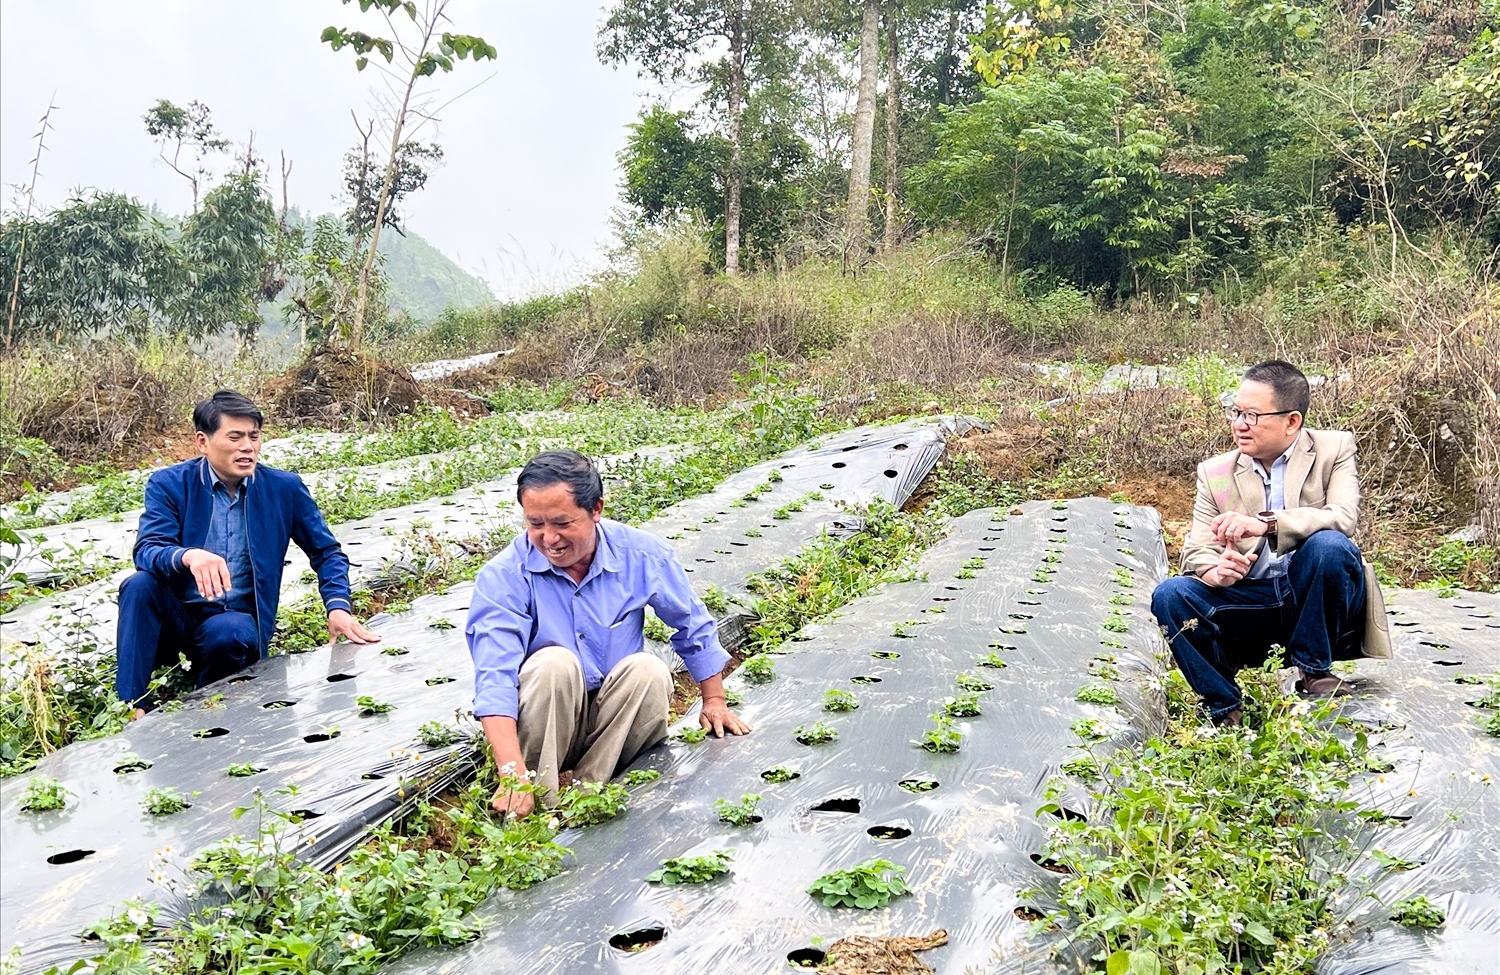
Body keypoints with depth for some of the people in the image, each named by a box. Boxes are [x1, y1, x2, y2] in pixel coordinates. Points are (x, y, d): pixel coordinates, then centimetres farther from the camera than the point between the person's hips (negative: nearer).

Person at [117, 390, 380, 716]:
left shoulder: (284, 488, 0)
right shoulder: (169, 484, -3)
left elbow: (327, 552, 7)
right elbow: (146, 551, -17)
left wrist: (338, 608, -12)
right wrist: (188, 556, -41)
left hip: (238, 619, 0)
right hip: (176, 616, 1)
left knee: (228, 632, -35)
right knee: (139, 584, -30)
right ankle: (130, 708, -29)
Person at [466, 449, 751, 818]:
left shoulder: (640, 555, -9)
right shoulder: (503, 577, -16)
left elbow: (693, 625, 7)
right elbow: (495, 678, -28)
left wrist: (714, 700, 11)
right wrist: (513, 772, -40)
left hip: (617, 720, 2)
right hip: (543, 728, -2)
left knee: (648, 670, -26)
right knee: (555, 663, -31)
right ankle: (534, 807, -23)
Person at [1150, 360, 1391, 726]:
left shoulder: (1334, 449, 2)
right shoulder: (1215, 473, 8)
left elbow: (1344, 517, -17)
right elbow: (1196, 552, 1)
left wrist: (1266, 523, -33)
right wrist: (1216, 570, -24)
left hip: (1313, 601, -2)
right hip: (1250, 605, 2)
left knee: (1330, 543, -31)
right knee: (1169, 595, -22)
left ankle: (1314, 668, -11)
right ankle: (1224, 708, -11)